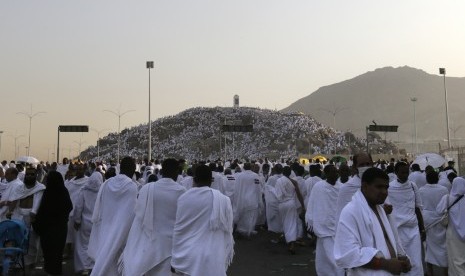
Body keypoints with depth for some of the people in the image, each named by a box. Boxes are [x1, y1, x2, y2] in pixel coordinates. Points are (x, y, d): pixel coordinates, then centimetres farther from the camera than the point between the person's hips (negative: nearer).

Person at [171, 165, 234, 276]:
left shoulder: (183, 198, -6)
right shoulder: (223, 199, -9)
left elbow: (178, 229, 1)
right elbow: (227, 230, 0)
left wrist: (175, 260, 12)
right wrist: (228, 255, 15)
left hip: (188, 256, 1)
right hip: (212, 258, -1)